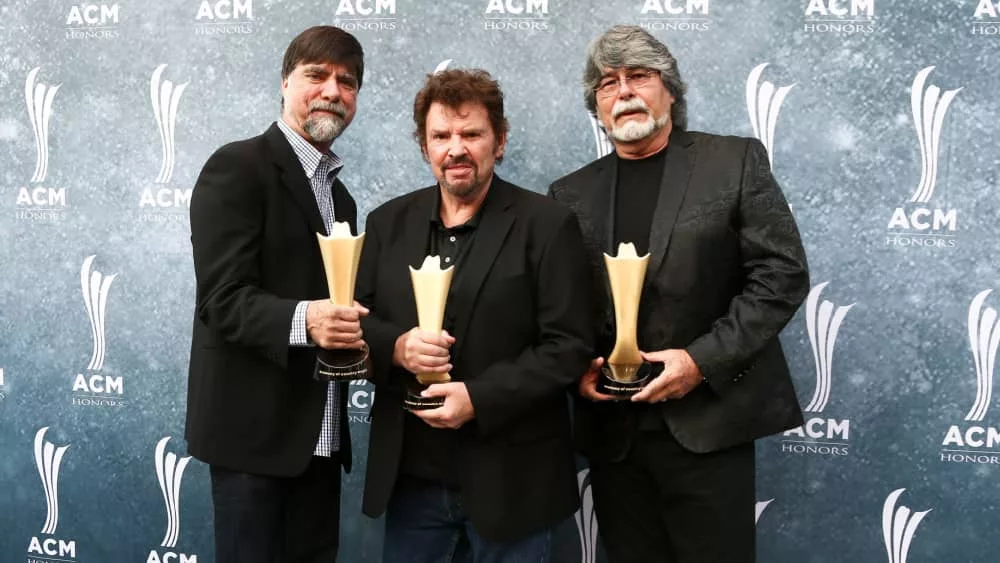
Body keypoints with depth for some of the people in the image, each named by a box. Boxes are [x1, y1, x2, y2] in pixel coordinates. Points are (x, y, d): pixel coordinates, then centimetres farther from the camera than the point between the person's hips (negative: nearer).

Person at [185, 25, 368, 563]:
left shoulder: (340, 196, 18)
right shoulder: (237, 166, -8)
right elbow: (222, 298, -17)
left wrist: (357, 337, 3)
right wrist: (302, 320, -34)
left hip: (320, 435, 8)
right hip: (253, 429, -7)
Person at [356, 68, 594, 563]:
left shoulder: (547, 225, -6)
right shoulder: (388, 223, 7)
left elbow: (570, 348, -10)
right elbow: (354, 321, 8)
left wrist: (479, 399, -20)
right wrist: (396, 347, -14)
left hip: (509, 479, -3)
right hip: (410, 476, 4)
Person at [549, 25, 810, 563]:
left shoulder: (735, 162, 0)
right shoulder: (571, 194, 9)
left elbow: (782, 273, -5)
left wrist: (704, 359, -14)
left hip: (708, 425, -3)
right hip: (612, 432, 3)